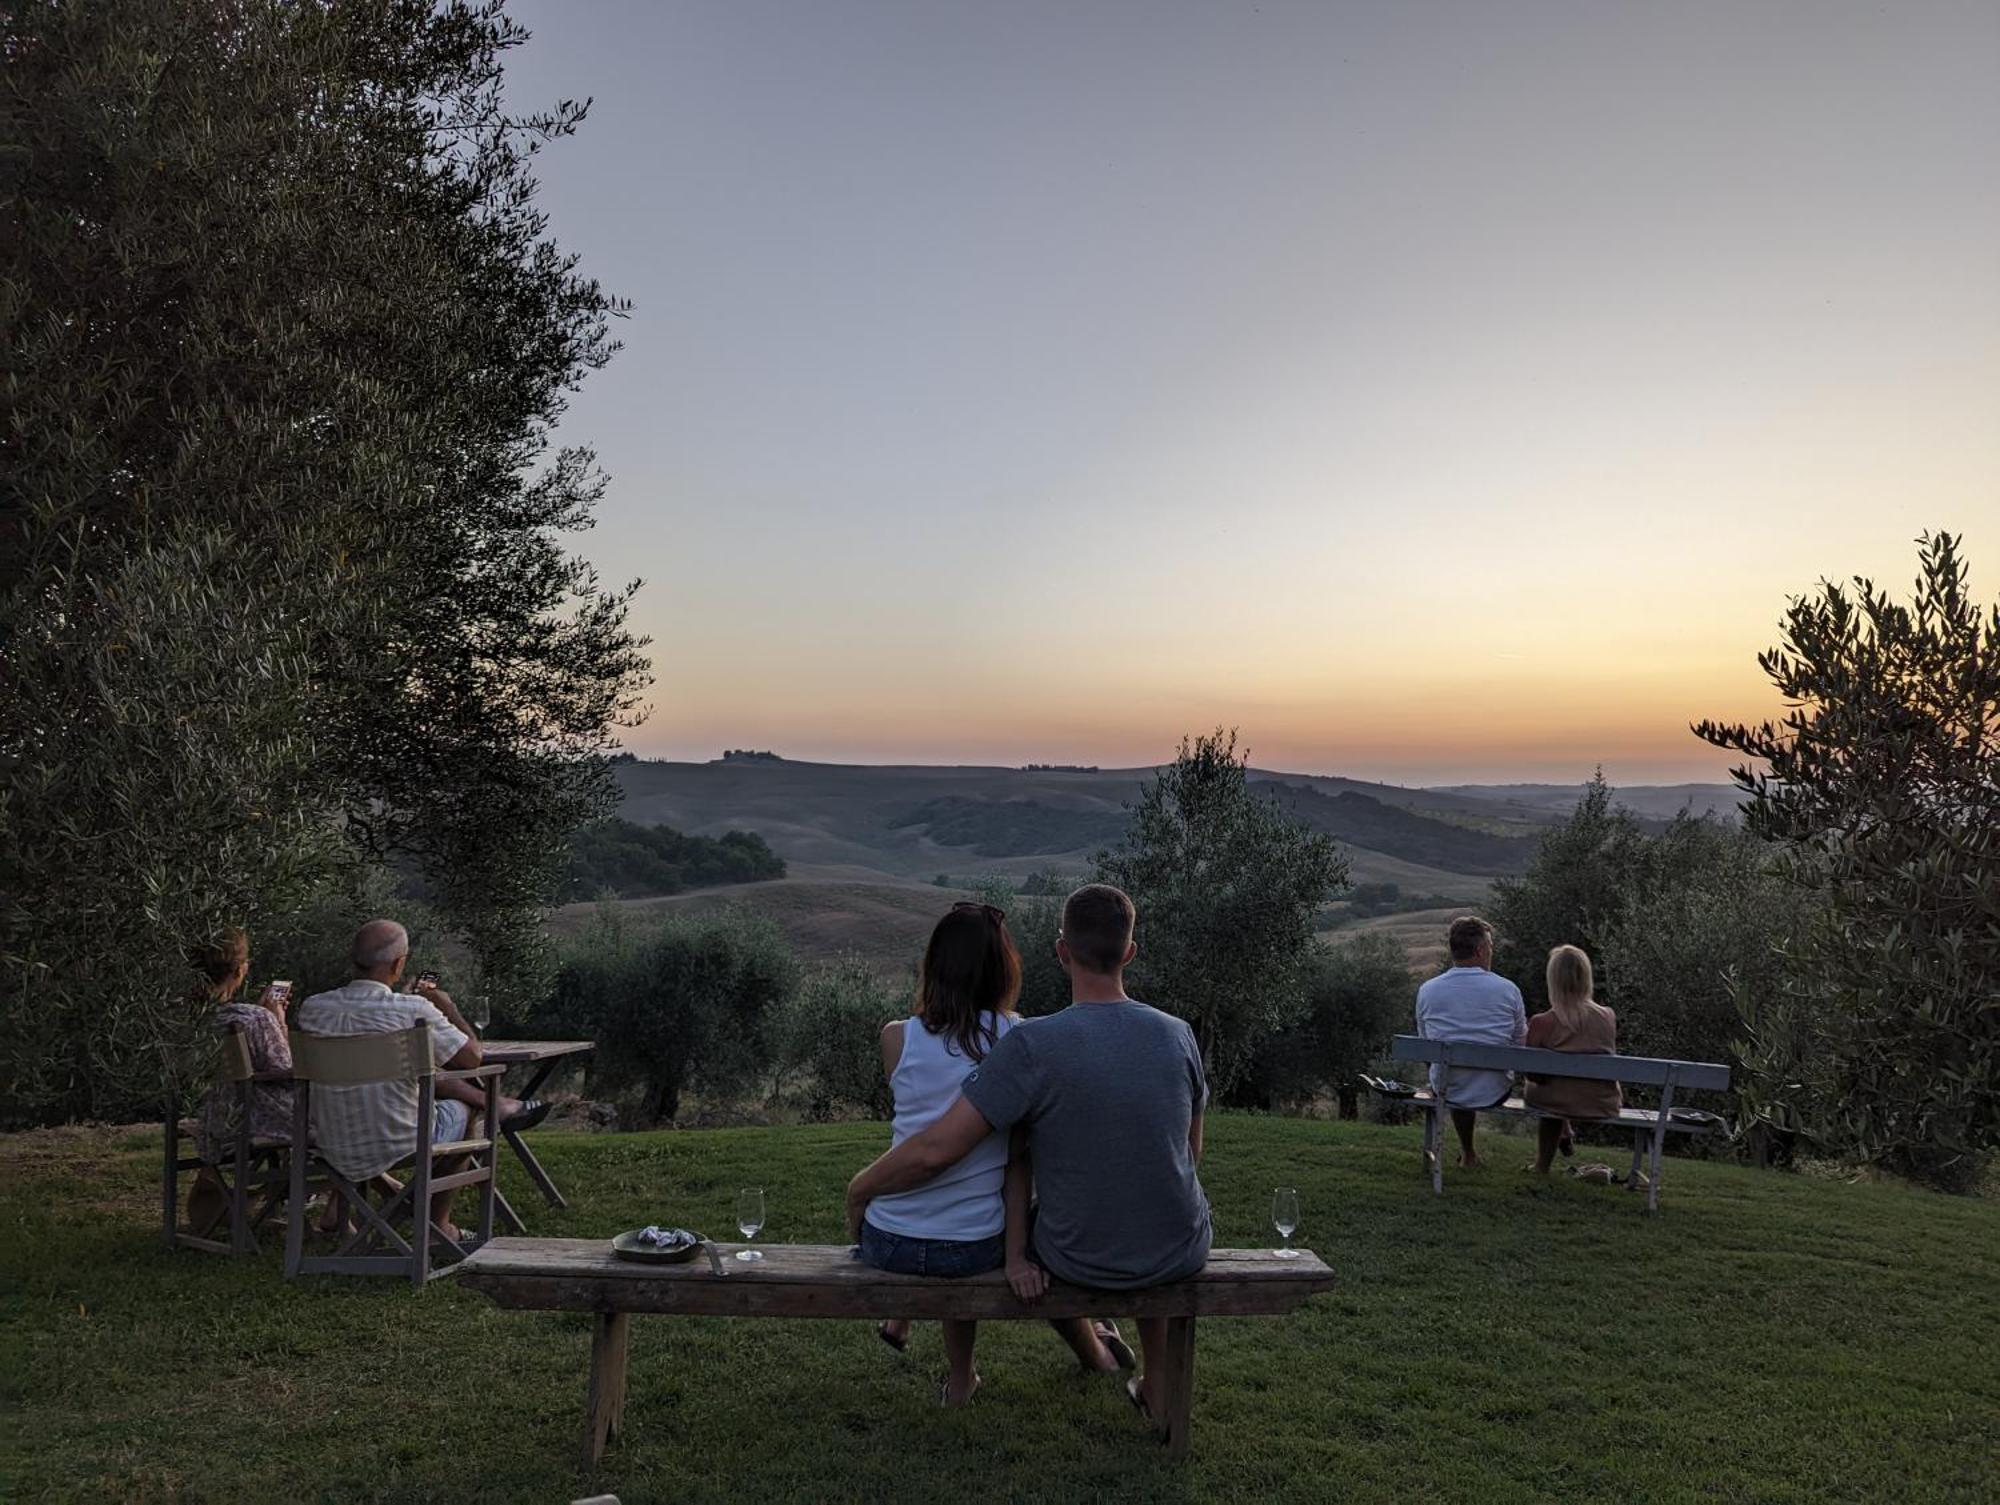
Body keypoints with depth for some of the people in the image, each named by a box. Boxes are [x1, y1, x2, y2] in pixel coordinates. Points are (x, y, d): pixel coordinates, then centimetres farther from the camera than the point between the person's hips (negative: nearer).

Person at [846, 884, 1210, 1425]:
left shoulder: (1032, 1045, -23)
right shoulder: (1177, 1035, -10)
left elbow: (935, 1150, -25)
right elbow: (1191, 1152, 5)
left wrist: (859, 1190, -6)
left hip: (1081, 1262, -2)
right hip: (1182, 1255, 2)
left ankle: (1096, 1354, 53)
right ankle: (1158, 1382, 39)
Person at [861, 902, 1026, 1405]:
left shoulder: (897, 1037, -7)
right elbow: (1020, 1158, -6)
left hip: (887, 1245, 1)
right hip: (975, 1250, 0)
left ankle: (901, 1321, 47)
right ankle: (960, 1376, 45)